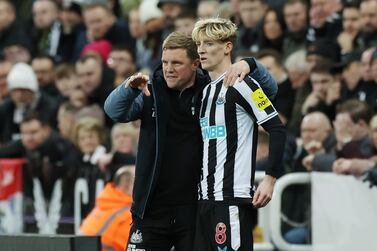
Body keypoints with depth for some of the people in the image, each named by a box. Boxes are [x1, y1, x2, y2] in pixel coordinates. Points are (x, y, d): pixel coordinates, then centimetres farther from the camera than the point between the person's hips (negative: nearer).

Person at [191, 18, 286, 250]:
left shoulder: (241, 85, -8)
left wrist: (270, 179, -15)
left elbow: (277, 129, -11)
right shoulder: (207, 91, 18)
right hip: (206, 197, 9)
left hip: (233, 197, -9)